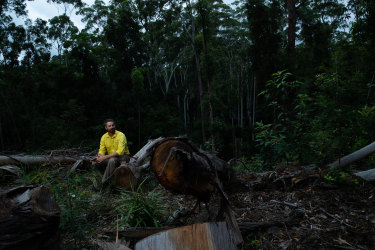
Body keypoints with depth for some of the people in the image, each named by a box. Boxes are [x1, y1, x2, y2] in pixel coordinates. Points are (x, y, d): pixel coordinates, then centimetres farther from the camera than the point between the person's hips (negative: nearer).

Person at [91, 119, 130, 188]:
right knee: (95, 162, -14)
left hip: (123, 156, -6)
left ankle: (104, 183, -23)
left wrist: (105, 157, -33)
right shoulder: (104, 137, 1)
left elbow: (120, 152, -28)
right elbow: (102, 150, 2)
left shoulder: (121, 135, -18)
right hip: (111, 157, 6)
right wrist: (99, 156, -23)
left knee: (112, 160, -37)